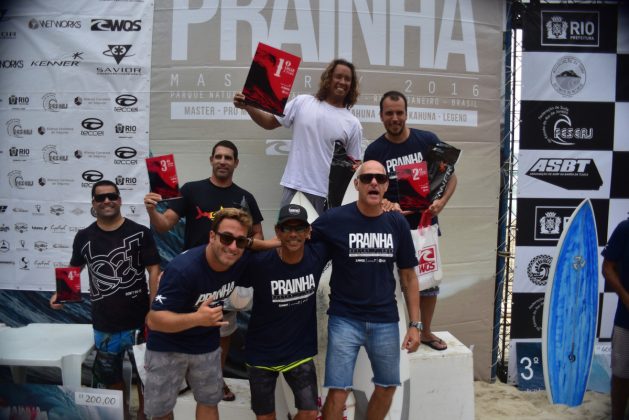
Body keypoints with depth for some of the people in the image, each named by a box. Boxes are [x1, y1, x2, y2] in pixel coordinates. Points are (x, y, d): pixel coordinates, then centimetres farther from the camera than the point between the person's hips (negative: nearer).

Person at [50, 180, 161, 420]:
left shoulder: (140, 233, -7)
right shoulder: (84, 237, 3)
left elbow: (154, 271, -8)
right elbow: (74, 269, 15)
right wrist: (60, 292, -4)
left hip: (138, 321, -3)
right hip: (103, 324, 3)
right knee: (110, 376, 19)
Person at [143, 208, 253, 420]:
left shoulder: (242, 261, -17)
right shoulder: (182, 268, -34)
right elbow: (154, 320, -32)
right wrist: (196, 318, -47)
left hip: (206, 344, 4)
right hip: (167, 346, -4)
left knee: (209, 402, 18)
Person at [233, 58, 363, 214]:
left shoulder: (353, 124, 4)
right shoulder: (302, 102, 4)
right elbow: (270, 123, 11)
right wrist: (247, 106, -4)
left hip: (327, 195, 0)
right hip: (294, 188, 0)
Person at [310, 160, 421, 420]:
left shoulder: (397, 223, 0)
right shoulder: (334, 219, -10)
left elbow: (408, 276, 6)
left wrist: (415, 323, 4)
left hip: (385, 321, 4)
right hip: (345, 319, -3)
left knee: (387, 386, 16)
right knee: (338, 391, -3)